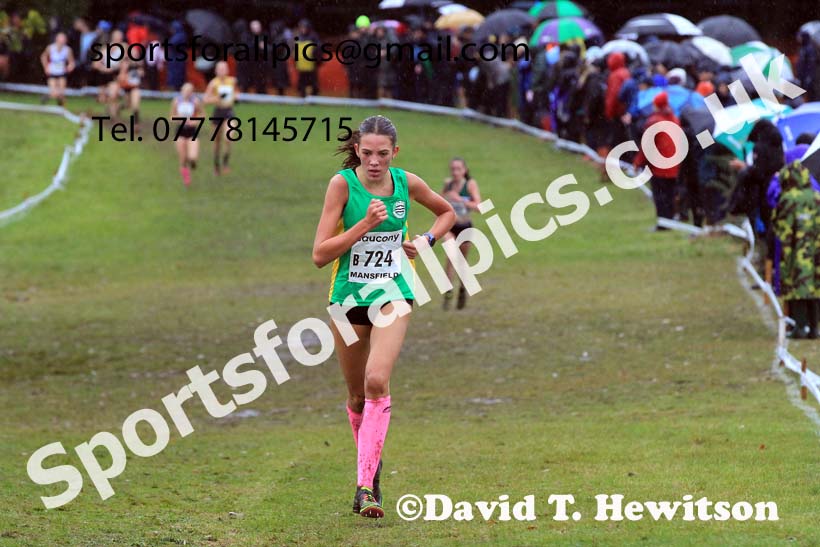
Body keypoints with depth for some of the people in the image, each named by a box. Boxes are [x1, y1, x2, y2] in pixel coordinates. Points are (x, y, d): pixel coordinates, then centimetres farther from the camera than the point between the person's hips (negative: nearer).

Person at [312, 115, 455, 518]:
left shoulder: (407, 183, -2)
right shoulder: (342, 184, -10)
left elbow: (446, 212, 20)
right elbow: (320, 254, -15)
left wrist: (427, 240, 1)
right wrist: (365, 225, -23)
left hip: (392, 292, 0)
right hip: (348, 294, 1)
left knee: (377, 381, -21)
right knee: (357, 394, 11)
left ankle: (366, 486, -23)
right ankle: (371, 465, 37)